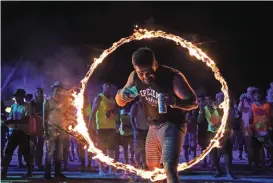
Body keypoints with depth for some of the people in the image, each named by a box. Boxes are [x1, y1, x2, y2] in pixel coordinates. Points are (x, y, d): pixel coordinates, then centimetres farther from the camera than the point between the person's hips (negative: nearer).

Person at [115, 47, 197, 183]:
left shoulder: (172, 76, -24)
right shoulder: (134, 77, -6)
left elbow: (193, 102, -27)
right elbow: (120, 102, 3)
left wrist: (176, 102, -49)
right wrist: (121, 94, -22)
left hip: (172, 125, -7)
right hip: (153, 126, 7)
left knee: (169, 168, -25)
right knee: (152, 168, 22)